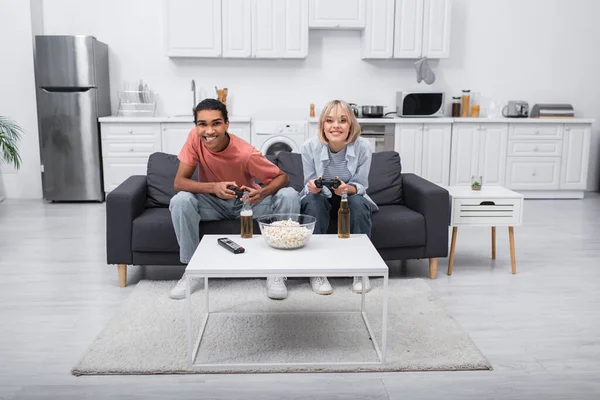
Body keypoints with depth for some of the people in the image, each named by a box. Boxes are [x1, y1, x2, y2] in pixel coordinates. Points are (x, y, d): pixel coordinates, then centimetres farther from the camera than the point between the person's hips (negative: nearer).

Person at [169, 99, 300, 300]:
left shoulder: (246, 153, -27)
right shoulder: (194, 138, -20)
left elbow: (282, 177, -18)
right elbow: (179, 182, -20)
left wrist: (262, 193, -41)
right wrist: (214, 187, -39)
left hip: (247, 203, -1)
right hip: (214, 203, 2)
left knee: (289, 196, -25)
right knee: (180, 201, -28)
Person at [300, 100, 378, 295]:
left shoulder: (363, 147, -21)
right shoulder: (310, 146, -20)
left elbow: (360, 185, -14)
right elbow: (310, 184, -11)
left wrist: (348, 189, -38)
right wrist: (312, 187, -37)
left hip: (350, 197, 0)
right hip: (320, 198, 0)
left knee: (358, 203, -32)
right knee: (312, 201, -33)